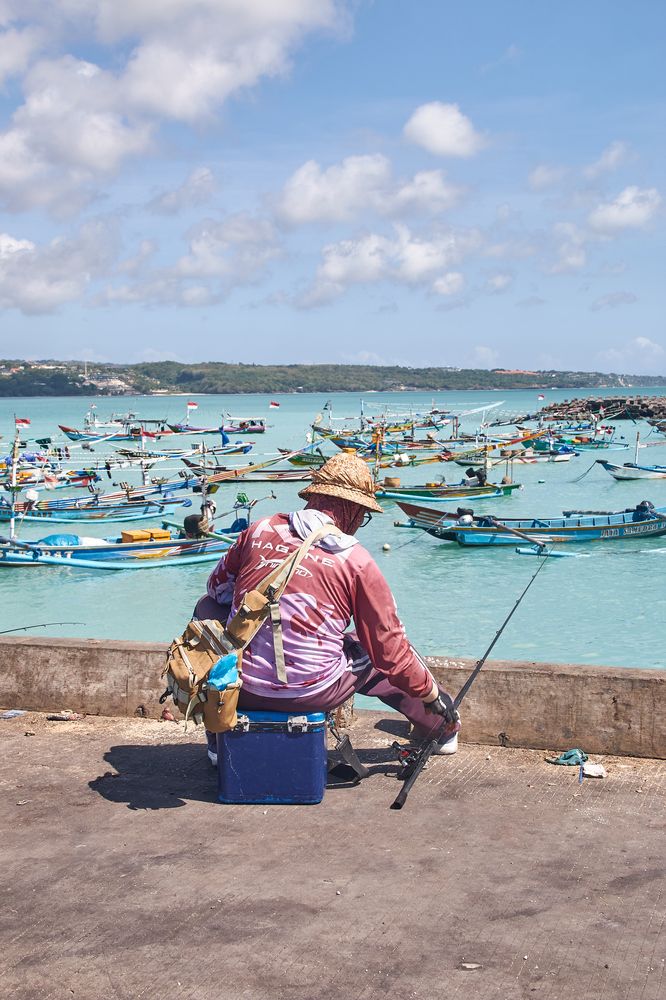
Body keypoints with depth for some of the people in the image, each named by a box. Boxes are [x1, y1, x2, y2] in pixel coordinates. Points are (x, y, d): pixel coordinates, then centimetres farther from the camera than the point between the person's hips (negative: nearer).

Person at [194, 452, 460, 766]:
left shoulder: (258, 531, 2)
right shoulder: (357, 562, -5)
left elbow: (218, 588, 19)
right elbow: (389, 647, -1)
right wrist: (430, 691, 15)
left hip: (240, 689, 2)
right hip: (312, 695, -2)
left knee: (207, 608, 31)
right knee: (374, 653, 25)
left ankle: (218, 739, 38)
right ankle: (441, 729, 44)